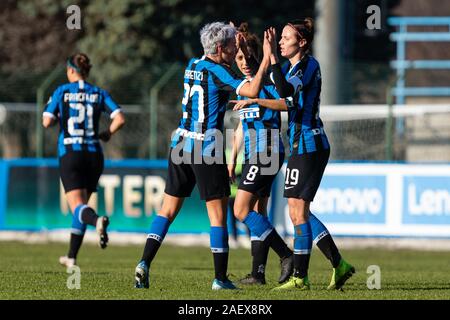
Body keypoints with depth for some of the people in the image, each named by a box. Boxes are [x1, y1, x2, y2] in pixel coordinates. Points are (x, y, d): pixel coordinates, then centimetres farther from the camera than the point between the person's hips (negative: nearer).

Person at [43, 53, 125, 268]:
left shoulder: (62, 92, 0)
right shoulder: (99, 94, 6)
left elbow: (47, 121, -8)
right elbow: (119, 119, -5)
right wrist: (107, 134, 13)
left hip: (69, 154, -3)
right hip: (94, 154, 3)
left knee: (77, 207, -13)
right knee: (82, 206, 18)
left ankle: (97, 221, -48)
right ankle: (72, 257, 23)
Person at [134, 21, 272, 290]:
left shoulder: (194, 65, 11)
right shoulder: (216, 71, -11)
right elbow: (252, 90, -24)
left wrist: (236, 47, 31)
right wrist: (267, 59, -17)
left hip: (181, 144, 7)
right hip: (207, 147, -7)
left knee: (168, 210, 11)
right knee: (218, 214, 0)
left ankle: (145, 263, -2)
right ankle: (220, 279, -1)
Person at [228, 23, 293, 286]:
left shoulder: (268, 79, -10)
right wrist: (233, 159, 23)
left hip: (266, 151, -9)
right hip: (254, 155, 9)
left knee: (242, 210, -12)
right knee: (257, 213, 8)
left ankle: (287, 255, -9)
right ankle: (258, 272, 10)